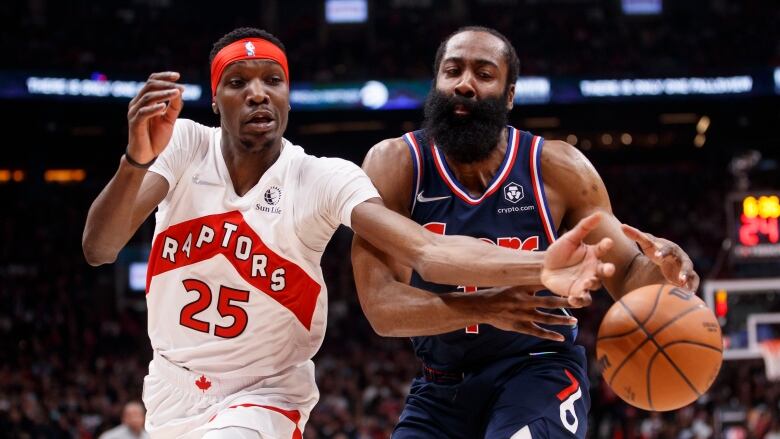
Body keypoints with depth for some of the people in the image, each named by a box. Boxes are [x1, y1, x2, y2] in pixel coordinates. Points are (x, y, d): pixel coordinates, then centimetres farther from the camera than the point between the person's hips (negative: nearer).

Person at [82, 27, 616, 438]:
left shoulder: (324, 179, -16)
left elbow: (426, 249, -31)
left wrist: (538, 268, -49)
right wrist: (137, 160, -43)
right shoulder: (184, 146, -12)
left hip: (265, 394, -3)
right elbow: (98, 249, -22)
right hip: (174, 387, 3)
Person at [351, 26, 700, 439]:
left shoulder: (556, 168, -9)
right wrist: (486, 306, -41)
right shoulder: (394, 165, -12)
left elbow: (627, 276, -3)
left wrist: (661, 272, -30)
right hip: (441, 386, 2)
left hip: (538, 373, -2)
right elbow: (380, 306, -23)